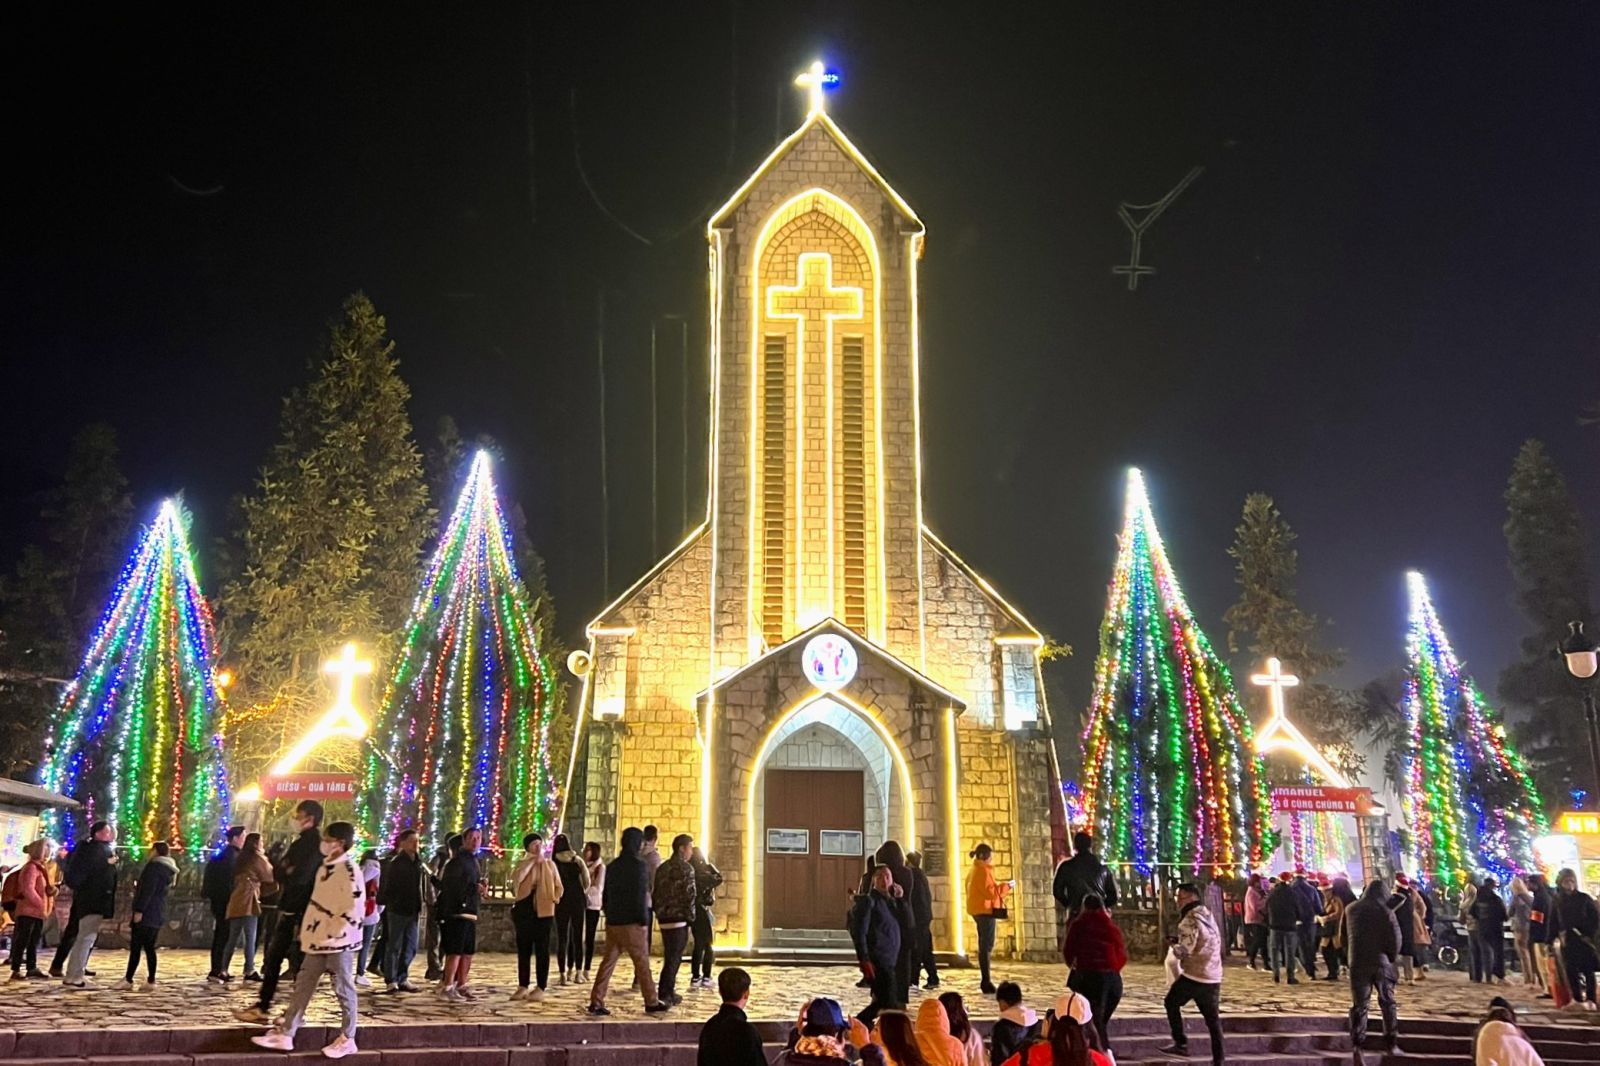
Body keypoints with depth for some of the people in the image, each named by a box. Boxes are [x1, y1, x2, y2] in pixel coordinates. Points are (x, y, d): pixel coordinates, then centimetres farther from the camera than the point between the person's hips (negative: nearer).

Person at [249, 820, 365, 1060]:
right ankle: (285, 1034, 18)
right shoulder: (324, 867, 12)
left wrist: (333, 935, -19)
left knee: (343, 990, 2)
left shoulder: (349, 871, -17)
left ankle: (347, 1040, 11)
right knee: (302, 986, 11)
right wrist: (307, 929, 16)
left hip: (337, 942, -9)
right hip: (317, 939, 9)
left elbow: (354, 908, -22)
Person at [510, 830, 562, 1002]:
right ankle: (523, 987, 13)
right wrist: (532, 861, -15)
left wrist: (554, 899, -5)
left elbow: (558, 887, 11)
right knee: (523, 950, 6)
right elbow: (516, 878, -16)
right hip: (524, 911, 1)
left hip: (543, 911, -1)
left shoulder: (549, 864, 7)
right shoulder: (523, 864, 6)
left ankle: (540, 988, 0)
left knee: (542, 951, -2)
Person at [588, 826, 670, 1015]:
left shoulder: (613, 865, 12)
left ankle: (596, 1002, 3)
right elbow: (639, 894, -16)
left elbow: (606, 893, 15)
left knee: (608, 960, 8)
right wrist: (643, 918, -10)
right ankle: (651, 1003, 10)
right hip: (630, 922, -7)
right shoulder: (638, 865, -11)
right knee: (642, 961, 3)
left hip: (612, 921, 7)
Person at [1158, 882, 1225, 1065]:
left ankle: (1181, 1044, 8)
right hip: (1214, 977, 8)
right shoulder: (1208, 916, 14)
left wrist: (1173, 944, 0)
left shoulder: (1190, 919, -15)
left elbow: (1184, 951, -20)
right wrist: (1179, 941, 13)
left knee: (1171, 1003, 12)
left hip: (1193, 975, -8)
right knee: (1212, 1018, 13)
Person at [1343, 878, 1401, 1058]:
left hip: (1357, 963, 3)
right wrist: (1392, 956, 6)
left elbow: (1343, 936, 11)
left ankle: (1357, 1044, 2)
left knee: (1359, 1004, 6)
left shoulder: (1350, 909, 6)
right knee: (1387, 1003, 9)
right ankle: (1391, 1043, 8)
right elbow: (1396, 939, -10)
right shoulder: (1386, 912, -8)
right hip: (1381, 962, -2)